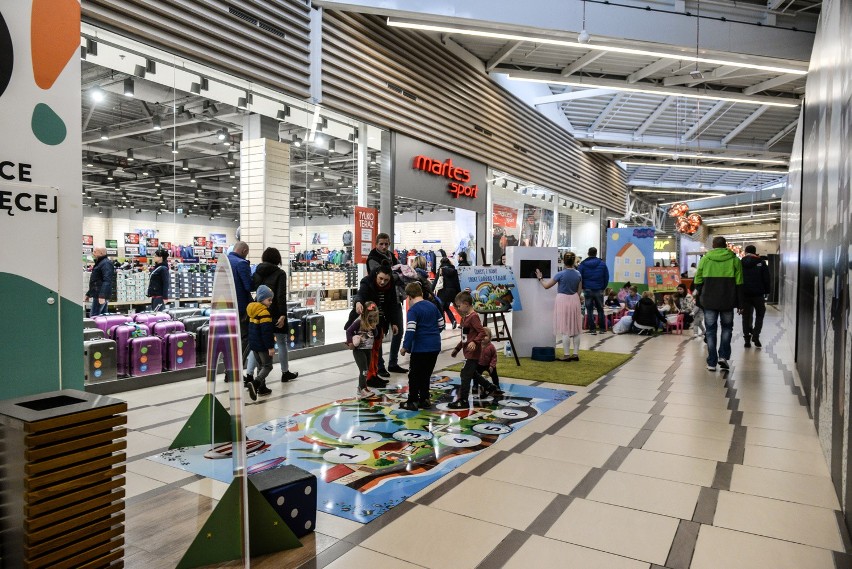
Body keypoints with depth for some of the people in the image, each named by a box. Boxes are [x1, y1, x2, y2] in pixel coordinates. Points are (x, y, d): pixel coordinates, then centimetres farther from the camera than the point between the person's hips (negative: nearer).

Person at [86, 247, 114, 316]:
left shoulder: (106, 263, -13)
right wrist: (88, 294, 29)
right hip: (97, 295, 10)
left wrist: (102, 296, -31)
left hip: (100, 296, -10)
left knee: (93, 316, -12)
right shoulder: (99, 263, 21)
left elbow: (107, 281, -24)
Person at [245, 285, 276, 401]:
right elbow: (267, 332, -23)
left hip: (253, 343, 9)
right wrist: (270, 347, -19)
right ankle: (255, 383, -20)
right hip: (263, 345, -9)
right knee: (268, 366, -1)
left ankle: (262, 388, 22)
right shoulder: (264, 312, -20)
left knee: (261, 365, 19)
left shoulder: (252, 309, 8)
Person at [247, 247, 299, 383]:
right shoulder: (280, 273, -7)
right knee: (281, 343, 10)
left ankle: (248, 374, -3)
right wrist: (283, 314, -17)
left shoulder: (257, 272, 8)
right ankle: (285, 373, 22)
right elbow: (281, 296, -15)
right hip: (275, 314, -4)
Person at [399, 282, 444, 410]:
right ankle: (424, 399, 22)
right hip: (435, 346, 7)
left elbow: (410, 330, -21)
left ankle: (413, 401, 11)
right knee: (426, 374, 17)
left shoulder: (413, 310, -12)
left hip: (420, 348, -7)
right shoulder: (432, 306, 9)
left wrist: (405, 347, -12)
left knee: (414, 375, 6)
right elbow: (441, 324, 14)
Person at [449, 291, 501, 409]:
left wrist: (474, 342, -35)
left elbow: (482, 332, -22)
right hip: (468, 352, 10)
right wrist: (457, 348, 25)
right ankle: (491, 389, 35)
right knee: (472, 373, 21)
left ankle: (463, 401, 2)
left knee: (465, 375, -6)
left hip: (473, 352, -10)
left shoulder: (473, 317, -16)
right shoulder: (465, 317, 13)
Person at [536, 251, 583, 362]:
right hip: (574, 300, 5)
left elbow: (546, 285, -5)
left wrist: (540, 278, 12)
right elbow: (579, 291, 7)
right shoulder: (578, 274, 0)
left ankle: (567, 355, 3)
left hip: (563, 300, -4)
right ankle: (576, 354, 15)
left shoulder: (560, 274, -14)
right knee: (576, 329, 10)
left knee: (565, 329, 0)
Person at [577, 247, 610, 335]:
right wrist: (603, 287, 13)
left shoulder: (582, 264, -4)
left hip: (587, 290, -1)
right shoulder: (602, 264, 0)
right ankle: (602, 328, 14)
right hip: (599, 290, 1)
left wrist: (582, 288, 9)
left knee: (589, 310, 4)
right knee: (600, 309, 12)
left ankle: (592, 329, 2)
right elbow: (606, 278, 2)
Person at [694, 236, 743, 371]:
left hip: (709, 301, 0)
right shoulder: (734, 260, 1)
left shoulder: (705, 259, 0)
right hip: (728, 302, 0)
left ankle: (712, 362, 6)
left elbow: (698, 281, 0)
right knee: (727, 328, 19)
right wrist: (739, 303, 4)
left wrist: (701, 296, 16)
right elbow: (739, 283, -1)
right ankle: (723, 356, 6)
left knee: (711, 330, 6)